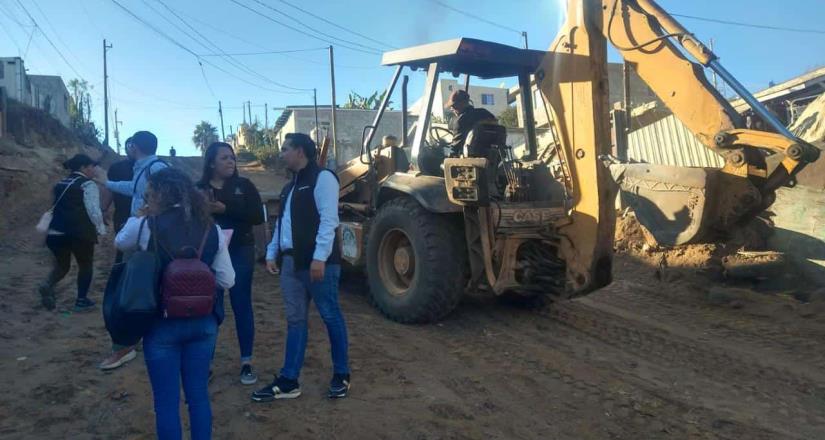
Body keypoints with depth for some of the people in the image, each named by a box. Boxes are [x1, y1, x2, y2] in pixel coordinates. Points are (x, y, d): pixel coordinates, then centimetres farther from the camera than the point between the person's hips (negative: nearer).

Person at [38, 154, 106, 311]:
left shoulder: (60, 184, 16)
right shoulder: (88, 185, -7)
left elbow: (54, 208, 22)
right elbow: (94, 211, -14)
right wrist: (101, 229, -3)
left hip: (56, 233, 6)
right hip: (80, 233, -6)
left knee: (62, 264, 22)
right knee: (85, 265, 14)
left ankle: (48, 285, -6)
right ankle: (81, 300, 16)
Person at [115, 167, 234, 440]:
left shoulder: (146, 226, -9)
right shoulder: (211, 230, -1)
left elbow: (120, 243, 14)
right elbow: (227, 281, 1)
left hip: (163, 324, -3)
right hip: (203, 322, 3)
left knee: (166, 402, 10)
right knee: (199, 395, 15)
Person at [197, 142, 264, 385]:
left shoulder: (244, 185, 2)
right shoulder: (199, 188, 5)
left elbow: (258, 217, -7)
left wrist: (226, 210, -17)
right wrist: (203, 211, -20)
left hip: (239, 253, 0)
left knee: (242, 305, 2)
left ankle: (246, 363, 11)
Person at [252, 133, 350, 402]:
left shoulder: (322, 178, -9)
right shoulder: (292, 185, 20)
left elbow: (328, 220, -17)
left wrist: (320, 257, -23)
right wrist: (272, 253, 16)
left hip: (317, 262, -9)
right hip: (291, 261, 9)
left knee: (330, 317, 2)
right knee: (295, 321, 10)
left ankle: (341, 376, 16)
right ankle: (289, 382, 15)